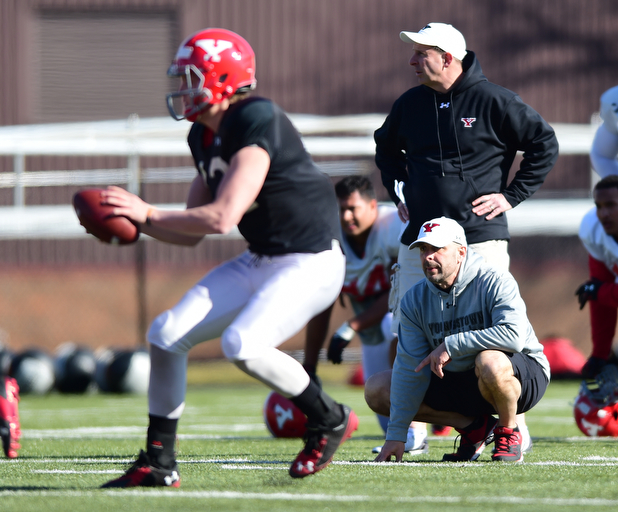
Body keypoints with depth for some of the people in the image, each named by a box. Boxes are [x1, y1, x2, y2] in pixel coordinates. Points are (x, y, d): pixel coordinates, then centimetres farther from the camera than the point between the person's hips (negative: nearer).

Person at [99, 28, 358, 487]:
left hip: (310, 264, -9)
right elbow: (192, 232, 14)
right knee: (167, 333, -4)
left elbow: (222, 218, -27)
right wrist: (134, 222, -1)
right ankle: (158, 463, 4)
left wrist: (147, 214, -20)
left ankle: (330, 420, -4)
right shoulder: (205, 137, 8)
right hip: (260, 261, 9)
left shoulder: (257, 124, -22)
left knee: (242, 345, -29)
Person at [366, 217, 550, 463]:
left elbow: (514, 336, -37)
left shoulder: (495, 282, -20)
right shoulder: (415, 300, -4)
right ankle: (474, 426, -1)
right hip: (459, 382, 6)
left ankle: (508, 432, -11)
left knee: (489, 361, -42)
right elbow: (410, 369, -6)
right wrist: (396, 434, -12)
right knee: (377, 390, -4)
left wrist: (452, 345, -33)